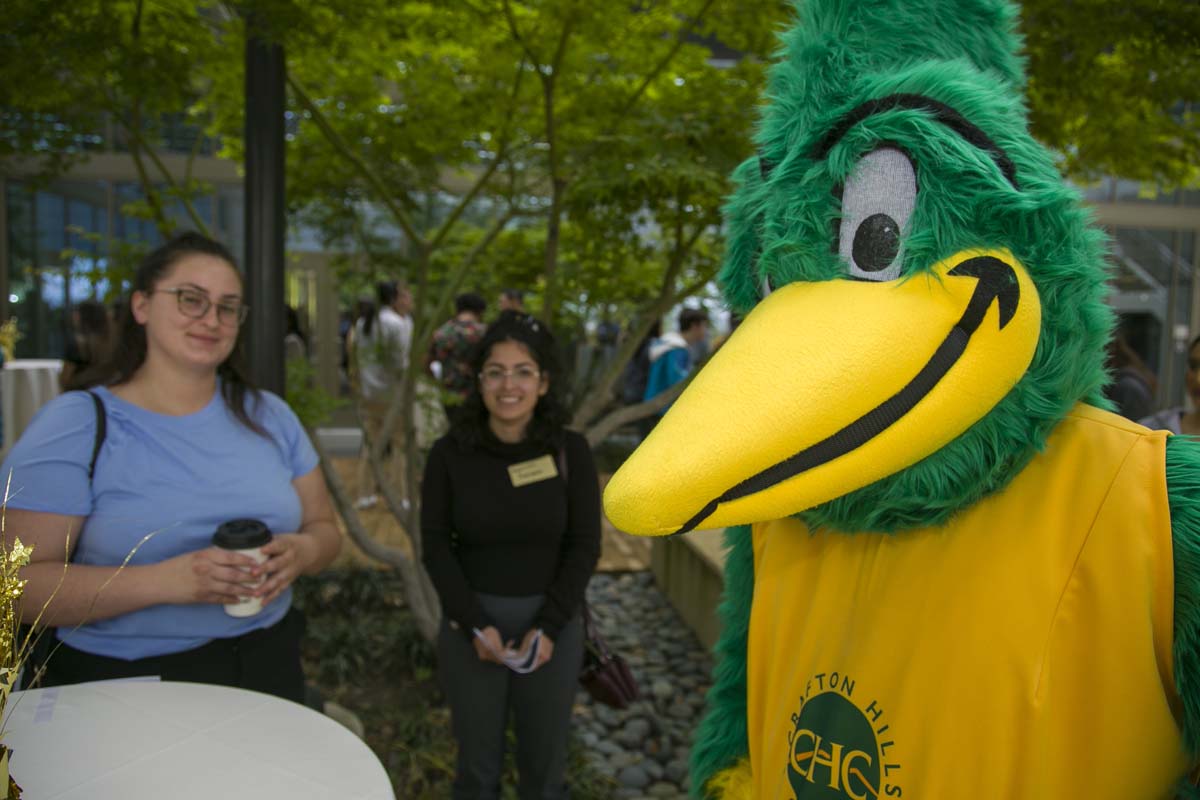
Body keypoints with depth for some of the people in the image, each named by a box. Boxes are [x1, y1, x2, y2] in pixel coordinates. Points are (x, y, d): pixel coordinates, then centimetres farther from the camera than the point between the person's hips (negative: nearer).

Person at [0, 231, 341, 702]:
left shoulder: (269, 415, 2)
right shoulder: (75, 425, -9)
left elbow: (323, 527, 8)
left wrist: (300, 552, -15)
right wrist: (161, 581, -27)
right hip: (122, 680, -3)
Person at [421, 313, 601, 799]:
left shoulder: (570, 451, -6)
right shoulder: (449, 453, -6)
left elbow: (584, 546, -5)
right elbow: (435, 546, -4)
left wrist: (548, 626, -13)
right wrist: (475, 624, -13)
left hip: (552, 620, 0)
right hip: (471, 620, 0)